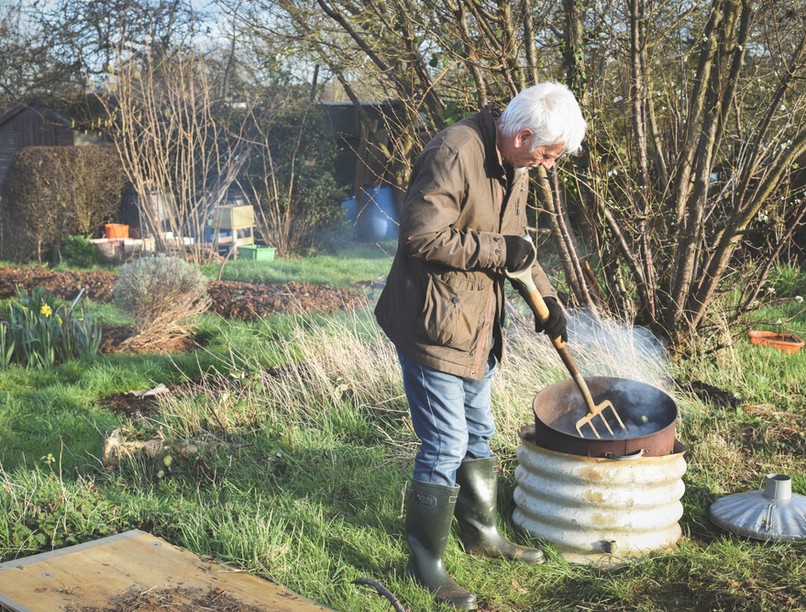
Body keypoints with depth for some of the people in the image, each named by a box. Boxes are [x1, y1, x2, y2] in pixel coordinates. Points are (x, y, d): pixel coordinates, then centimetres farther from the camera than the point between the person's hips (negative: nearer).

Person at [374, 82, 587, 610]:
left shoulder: (513, 167, 8)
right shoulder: (454, 154, -23)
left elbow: (516, 242, 19)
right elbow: (421, 237, -28)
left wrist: (547, 299, 11)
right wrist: (498, 250, -23)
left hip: (478, 324, 9)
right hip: (433, 323, -9)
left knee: (479, 434, 22)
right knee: (446, 446, -4)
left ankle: (481, 531, 40)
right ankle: (426, 562, 13)